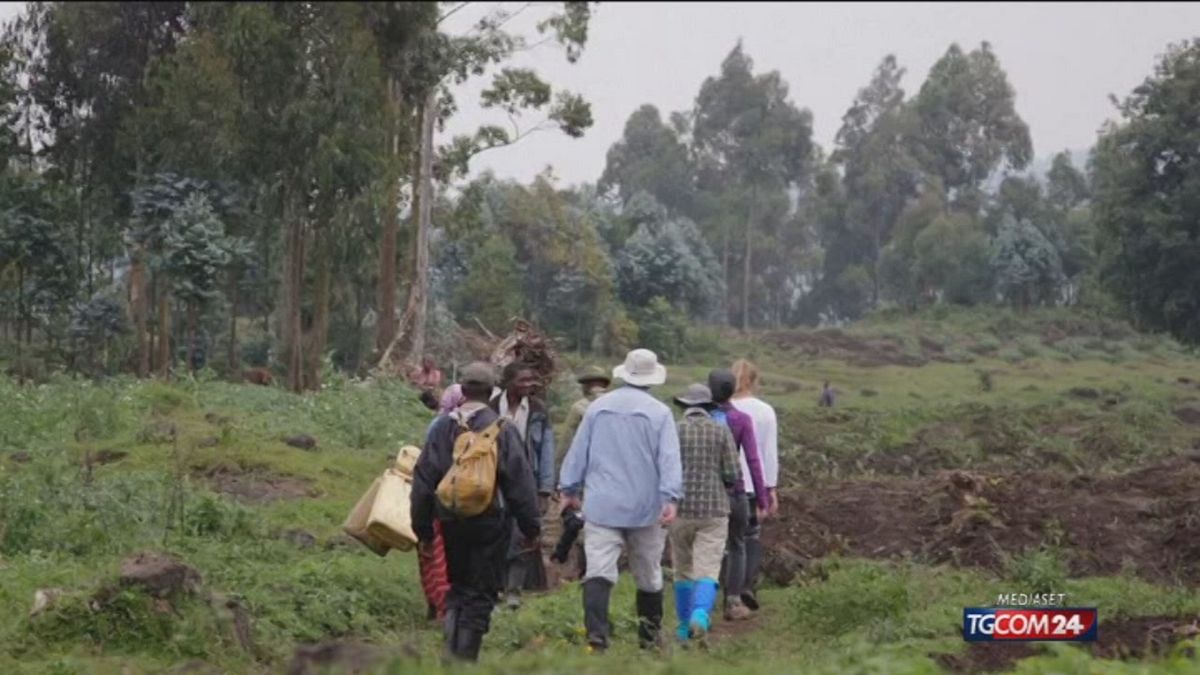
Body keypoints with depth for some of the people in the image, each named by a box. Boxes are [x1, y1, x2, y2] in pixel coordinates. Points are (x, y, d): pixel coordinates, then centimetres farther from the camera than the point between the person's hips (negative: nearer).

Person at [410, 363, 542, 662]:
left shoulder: (442, 427, 3)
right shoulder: (501, 429, -9)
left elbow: (423, 481, 6)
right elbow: (521, 482, -8)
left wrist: (423, 530, 13)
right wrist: (531, 528, 0)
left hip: (451, 522, 4)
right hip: (491, 522, -4)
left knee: (457, 587, 19)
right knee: (481, 593, 4)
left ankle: (452, 654, 7)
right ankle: (465, 658, 1)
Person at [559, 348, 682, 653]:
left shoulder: (598, 407, 4)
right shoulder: (659, 413, -3)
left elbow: (577, 451, 9)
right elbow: (670, 459, -11)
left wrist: (570, 489, 18)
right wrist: (671, 498, -14)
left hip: (601, 504, 1)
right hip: (645, 506, 0)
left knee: (598, 571, -8)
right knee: (648, 575, 14)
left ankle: (596, 635, -22)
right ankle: (649, 636, 25)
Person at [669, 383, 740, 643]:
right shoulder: (722, 431, 0)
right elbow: (733, 474, -5)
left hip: (681, 509, 1)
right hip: (714, 510, -1)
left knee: (684, 570, 17)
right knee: (707, 572, -4)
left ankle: (685, 626, 22)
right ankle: (700, 615, -29)